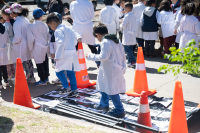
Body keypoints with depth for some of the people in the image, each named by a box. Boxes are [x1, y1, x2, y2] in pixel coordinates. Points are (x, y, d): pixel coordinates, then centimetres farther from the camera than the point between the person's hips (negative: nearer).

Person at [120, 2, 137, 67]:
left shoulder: (127, 16, -16)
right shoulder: (133, 16, 11)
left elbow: (122, 26, -16)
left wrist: (120, 25, 4)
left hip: (127, 37, -9)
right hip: (132, 36, 9)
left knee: (127, 49, -6)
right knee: (130, 49, 14)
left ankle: (133, 61, -11)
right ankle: (130, 61, 19)